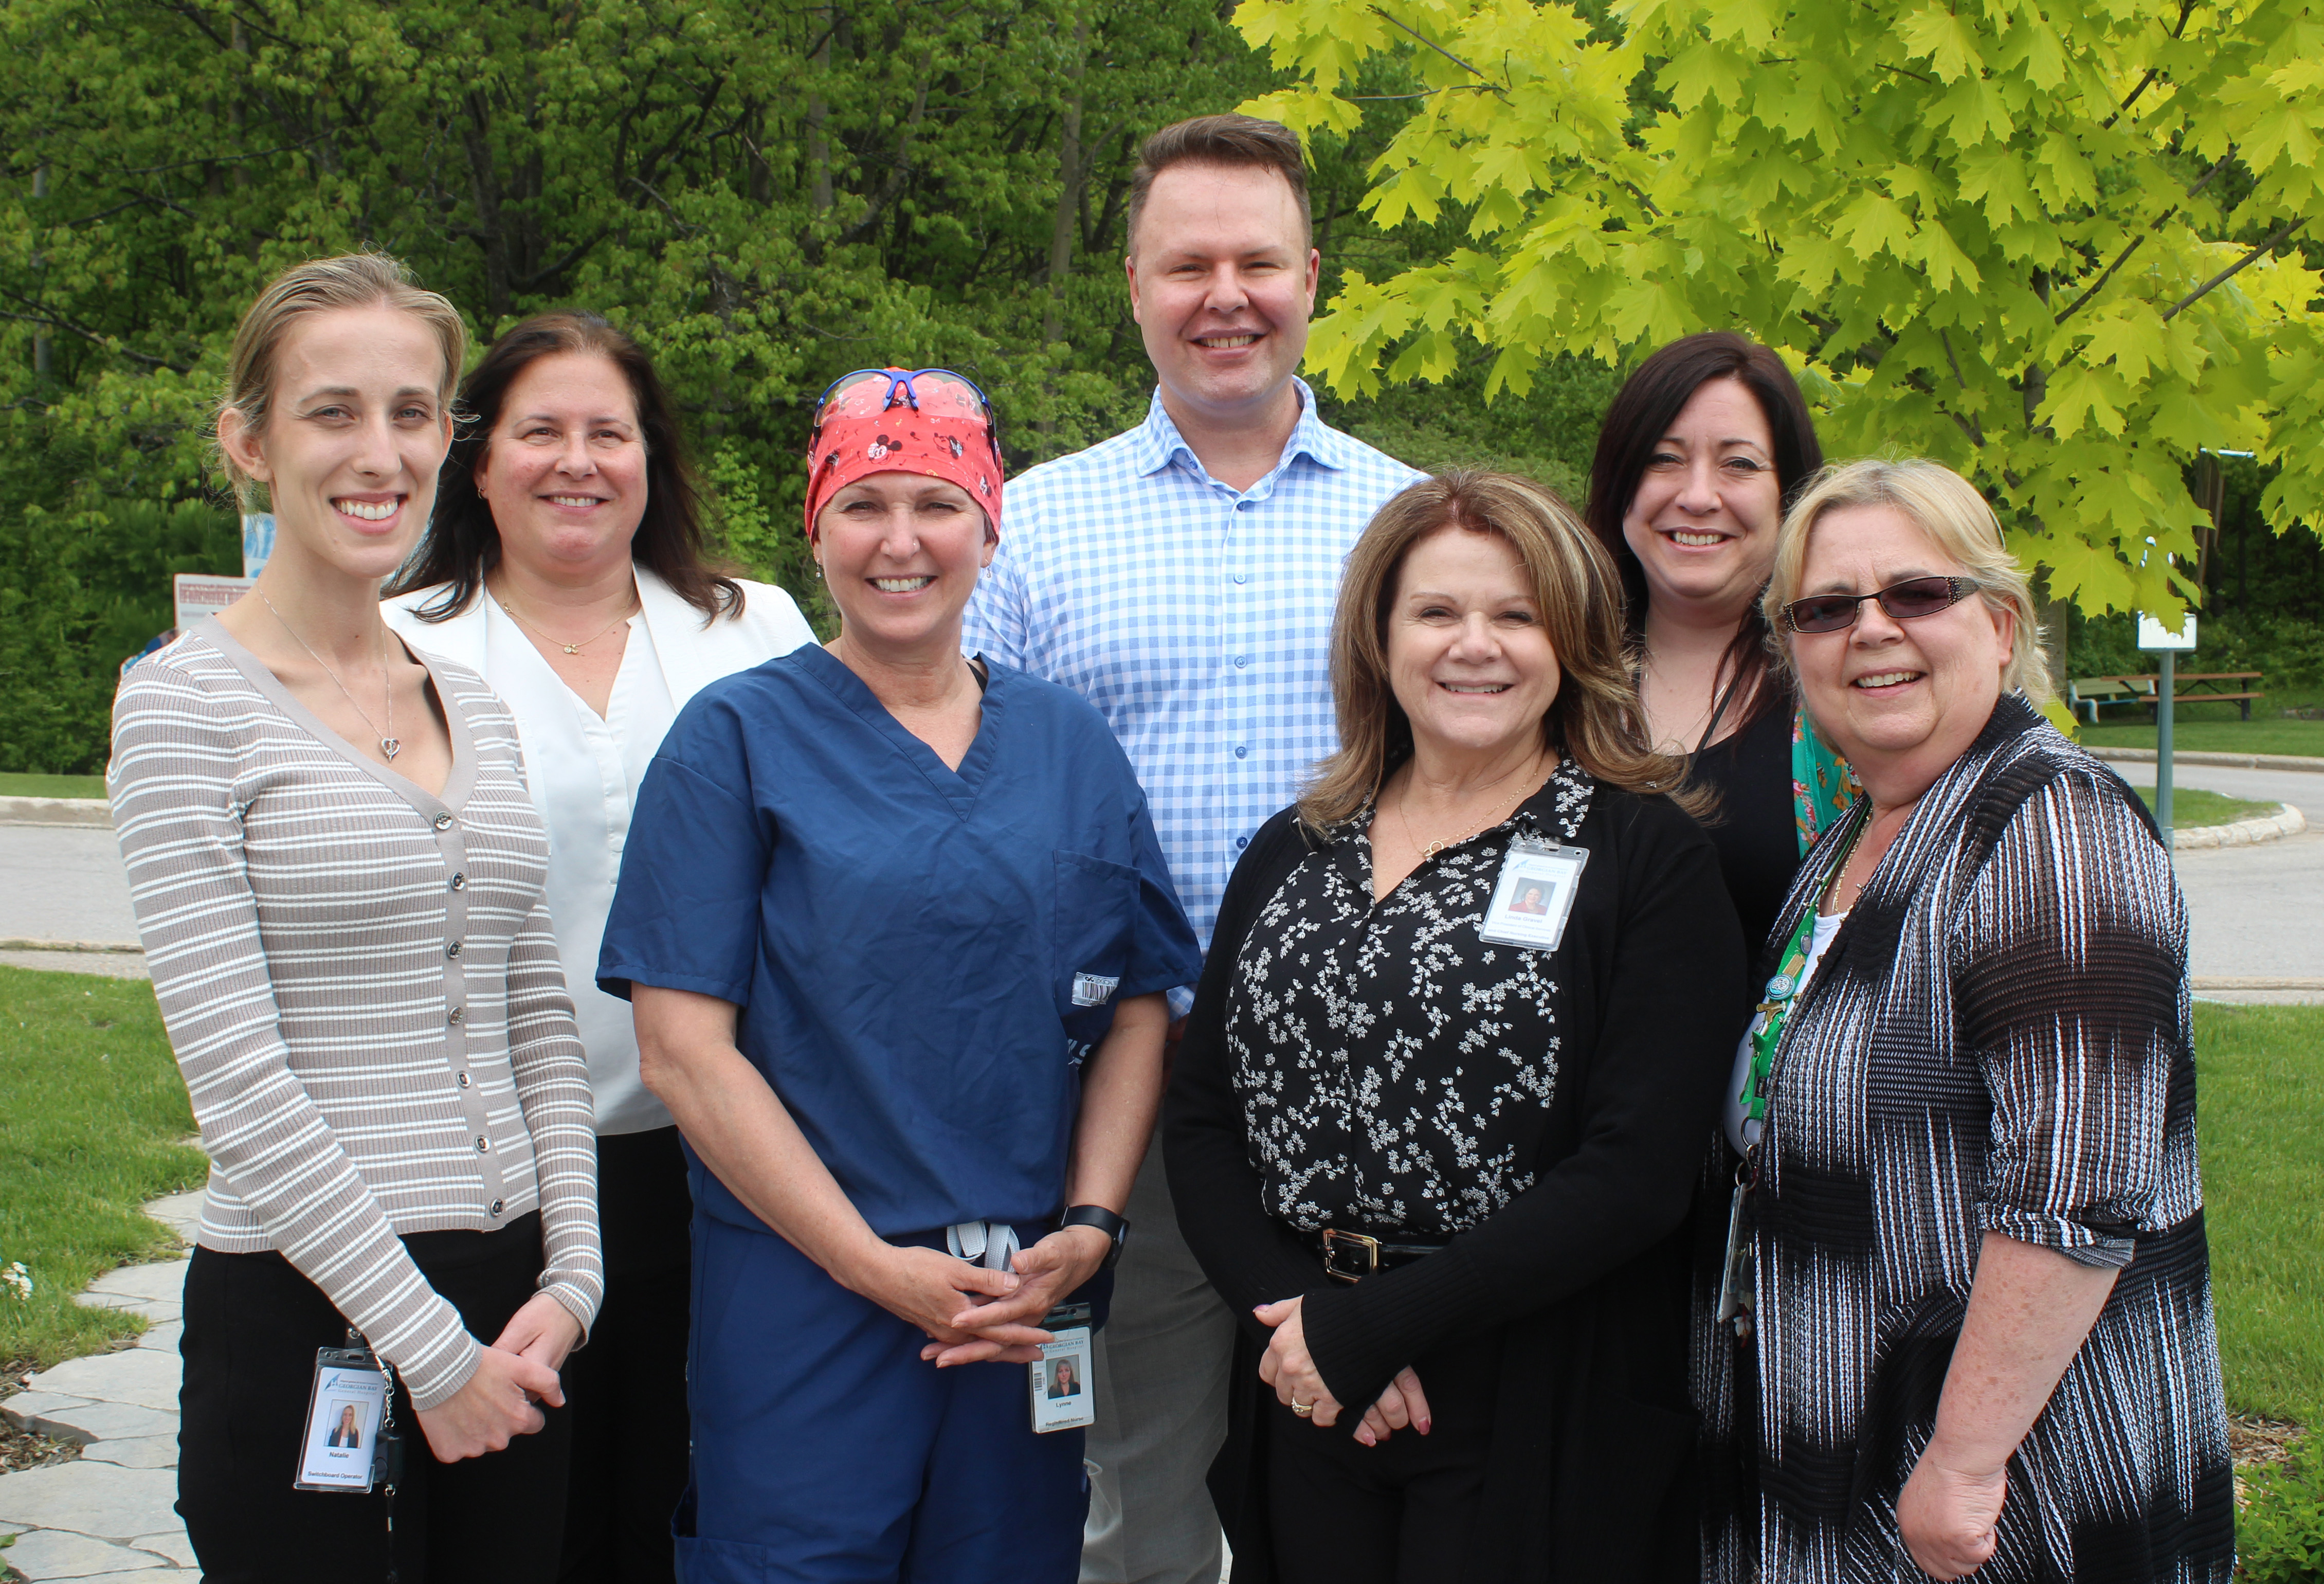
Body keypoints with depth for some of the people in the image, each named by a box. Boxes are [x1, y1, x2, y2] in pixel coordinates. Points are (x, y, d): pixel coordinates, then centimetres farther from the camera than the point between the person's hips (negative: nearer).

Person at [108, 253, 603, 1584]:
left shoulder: (476, 707, 11)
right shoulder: (187, 702, -7)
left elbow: (542, 1022, 11)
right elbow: (237, 1076, -13)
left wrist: (571, 1277, 0)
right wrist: (428, 1346, -13)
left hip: (510, 1313, 6)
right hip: (305, 1320, -5)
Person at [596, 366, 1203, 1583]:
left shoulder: (1068, 742, 9)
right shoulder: (739, 737, -2)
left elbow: (1136, 1008, 9)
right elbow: (684, 1047, -8)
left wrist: (1090, 1227, -6)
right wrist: (876, 1265, -13)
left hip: (1033, 1307, 3)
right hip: (802, 1296, -3)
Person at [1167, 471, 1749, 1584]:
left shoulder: (1648, 857, -6)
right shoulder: (1292, 854, 8)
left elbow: (1637, 1173, -14)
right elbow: (1202, 1115, 6)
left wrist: (1365, 1330, -15)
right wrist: (1289, 1314, -11)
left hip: (1539, 1432, -4)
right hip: (1304, 1403, 4)